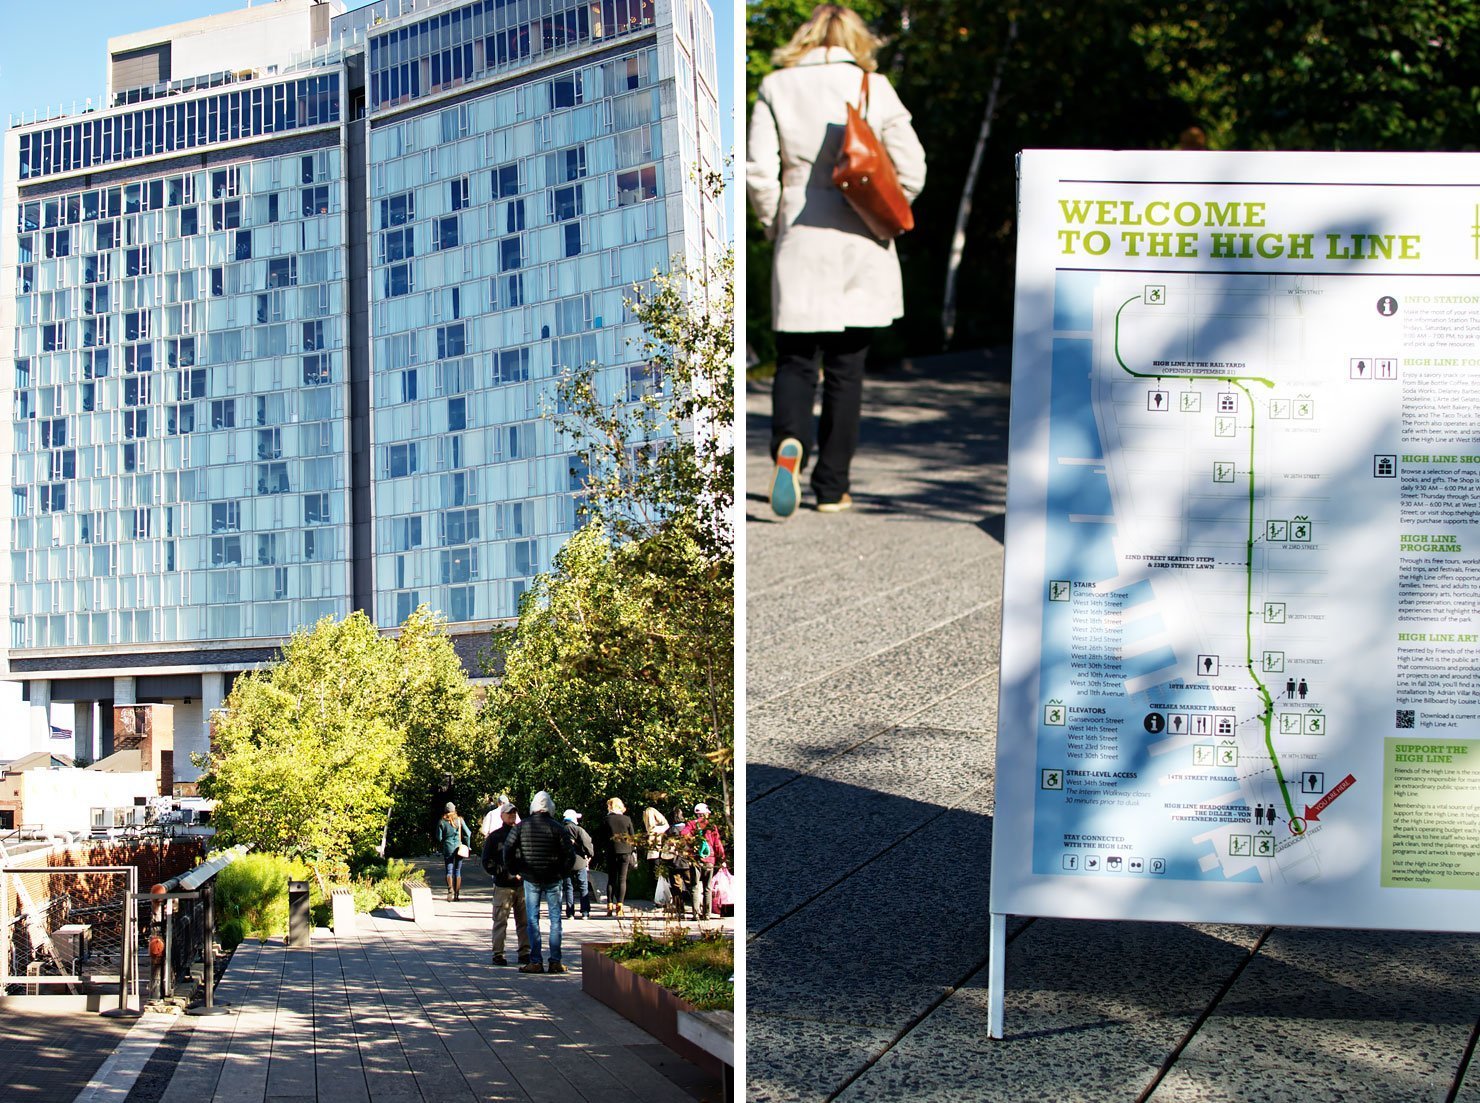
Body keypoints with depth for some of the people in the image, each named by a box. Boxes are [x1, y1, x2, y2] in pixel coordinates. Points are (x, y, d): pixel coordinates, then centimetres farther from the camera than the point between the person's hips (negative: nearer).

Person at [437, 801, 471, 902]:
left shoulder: (442, 822, -3)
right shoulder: (459, 820, -1)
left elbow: (439, 837, -2)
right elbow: (468, 833, -1)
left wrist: (440, 848, 14)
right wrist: (466, 845, 10)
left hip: (447, 848, -1)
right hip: (459, 847, 1)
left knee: (449, 870, 2)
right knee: (458, 870, 9)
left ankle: (450, 889, -21)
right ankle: (457, 893, 9)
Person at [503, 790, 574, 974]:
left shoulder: (521, 827, -2)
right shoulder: (558, 828, -5)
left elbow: (508, 850, -2)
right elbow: (570, 855, -7)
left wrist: (516, 871, 8)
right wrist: (562, 873, 7)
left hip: (530, 879, 1)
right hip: (553, 880, -1)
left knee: (532, 920, 5)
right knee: (555, 919, 6)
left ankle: (536, 962, 1)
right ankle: (555, 962, 4)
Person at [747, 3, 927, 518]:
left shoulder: (776, 88, 0)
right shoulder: (875, 88, 0)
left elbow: (758, 171, -5)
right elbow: (911, 169, -3)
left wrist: (776, 226, 10)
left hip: (800, 246, 0)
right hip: (862, 250, 0)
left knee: (795, 359, 6)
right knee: (846, 368, 9)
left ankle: (789, 441, -24)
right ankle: (831, 487, 12)